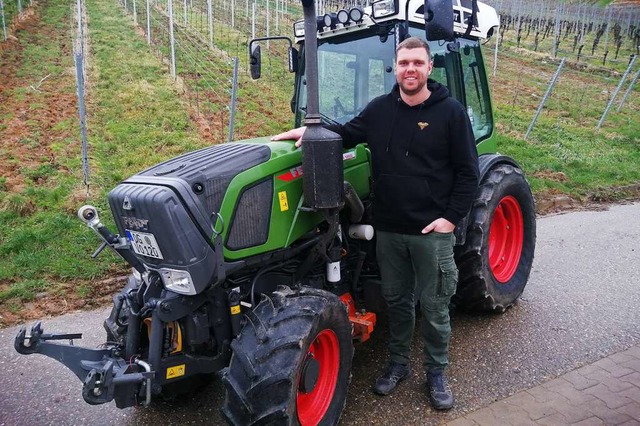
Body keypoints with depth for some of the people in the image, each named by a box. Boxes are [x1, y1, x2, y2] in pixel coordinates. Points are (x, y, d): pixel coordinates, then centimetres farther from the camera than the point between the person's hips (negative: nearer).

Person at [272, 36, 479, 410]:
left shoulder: (450, 111, -6)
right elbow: (348, 134, 18)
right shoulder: (380, 109, 5)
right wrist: (312, 131, 0)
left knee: (434, 306, 9)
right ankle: (398, 363, 35)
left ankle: (437, 373, 27)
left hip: (432, 230, -3)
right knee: (396, 299, 17)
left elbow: (467, 172, -5)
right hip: (388, 229, 4)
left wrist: (452, 217, -13)